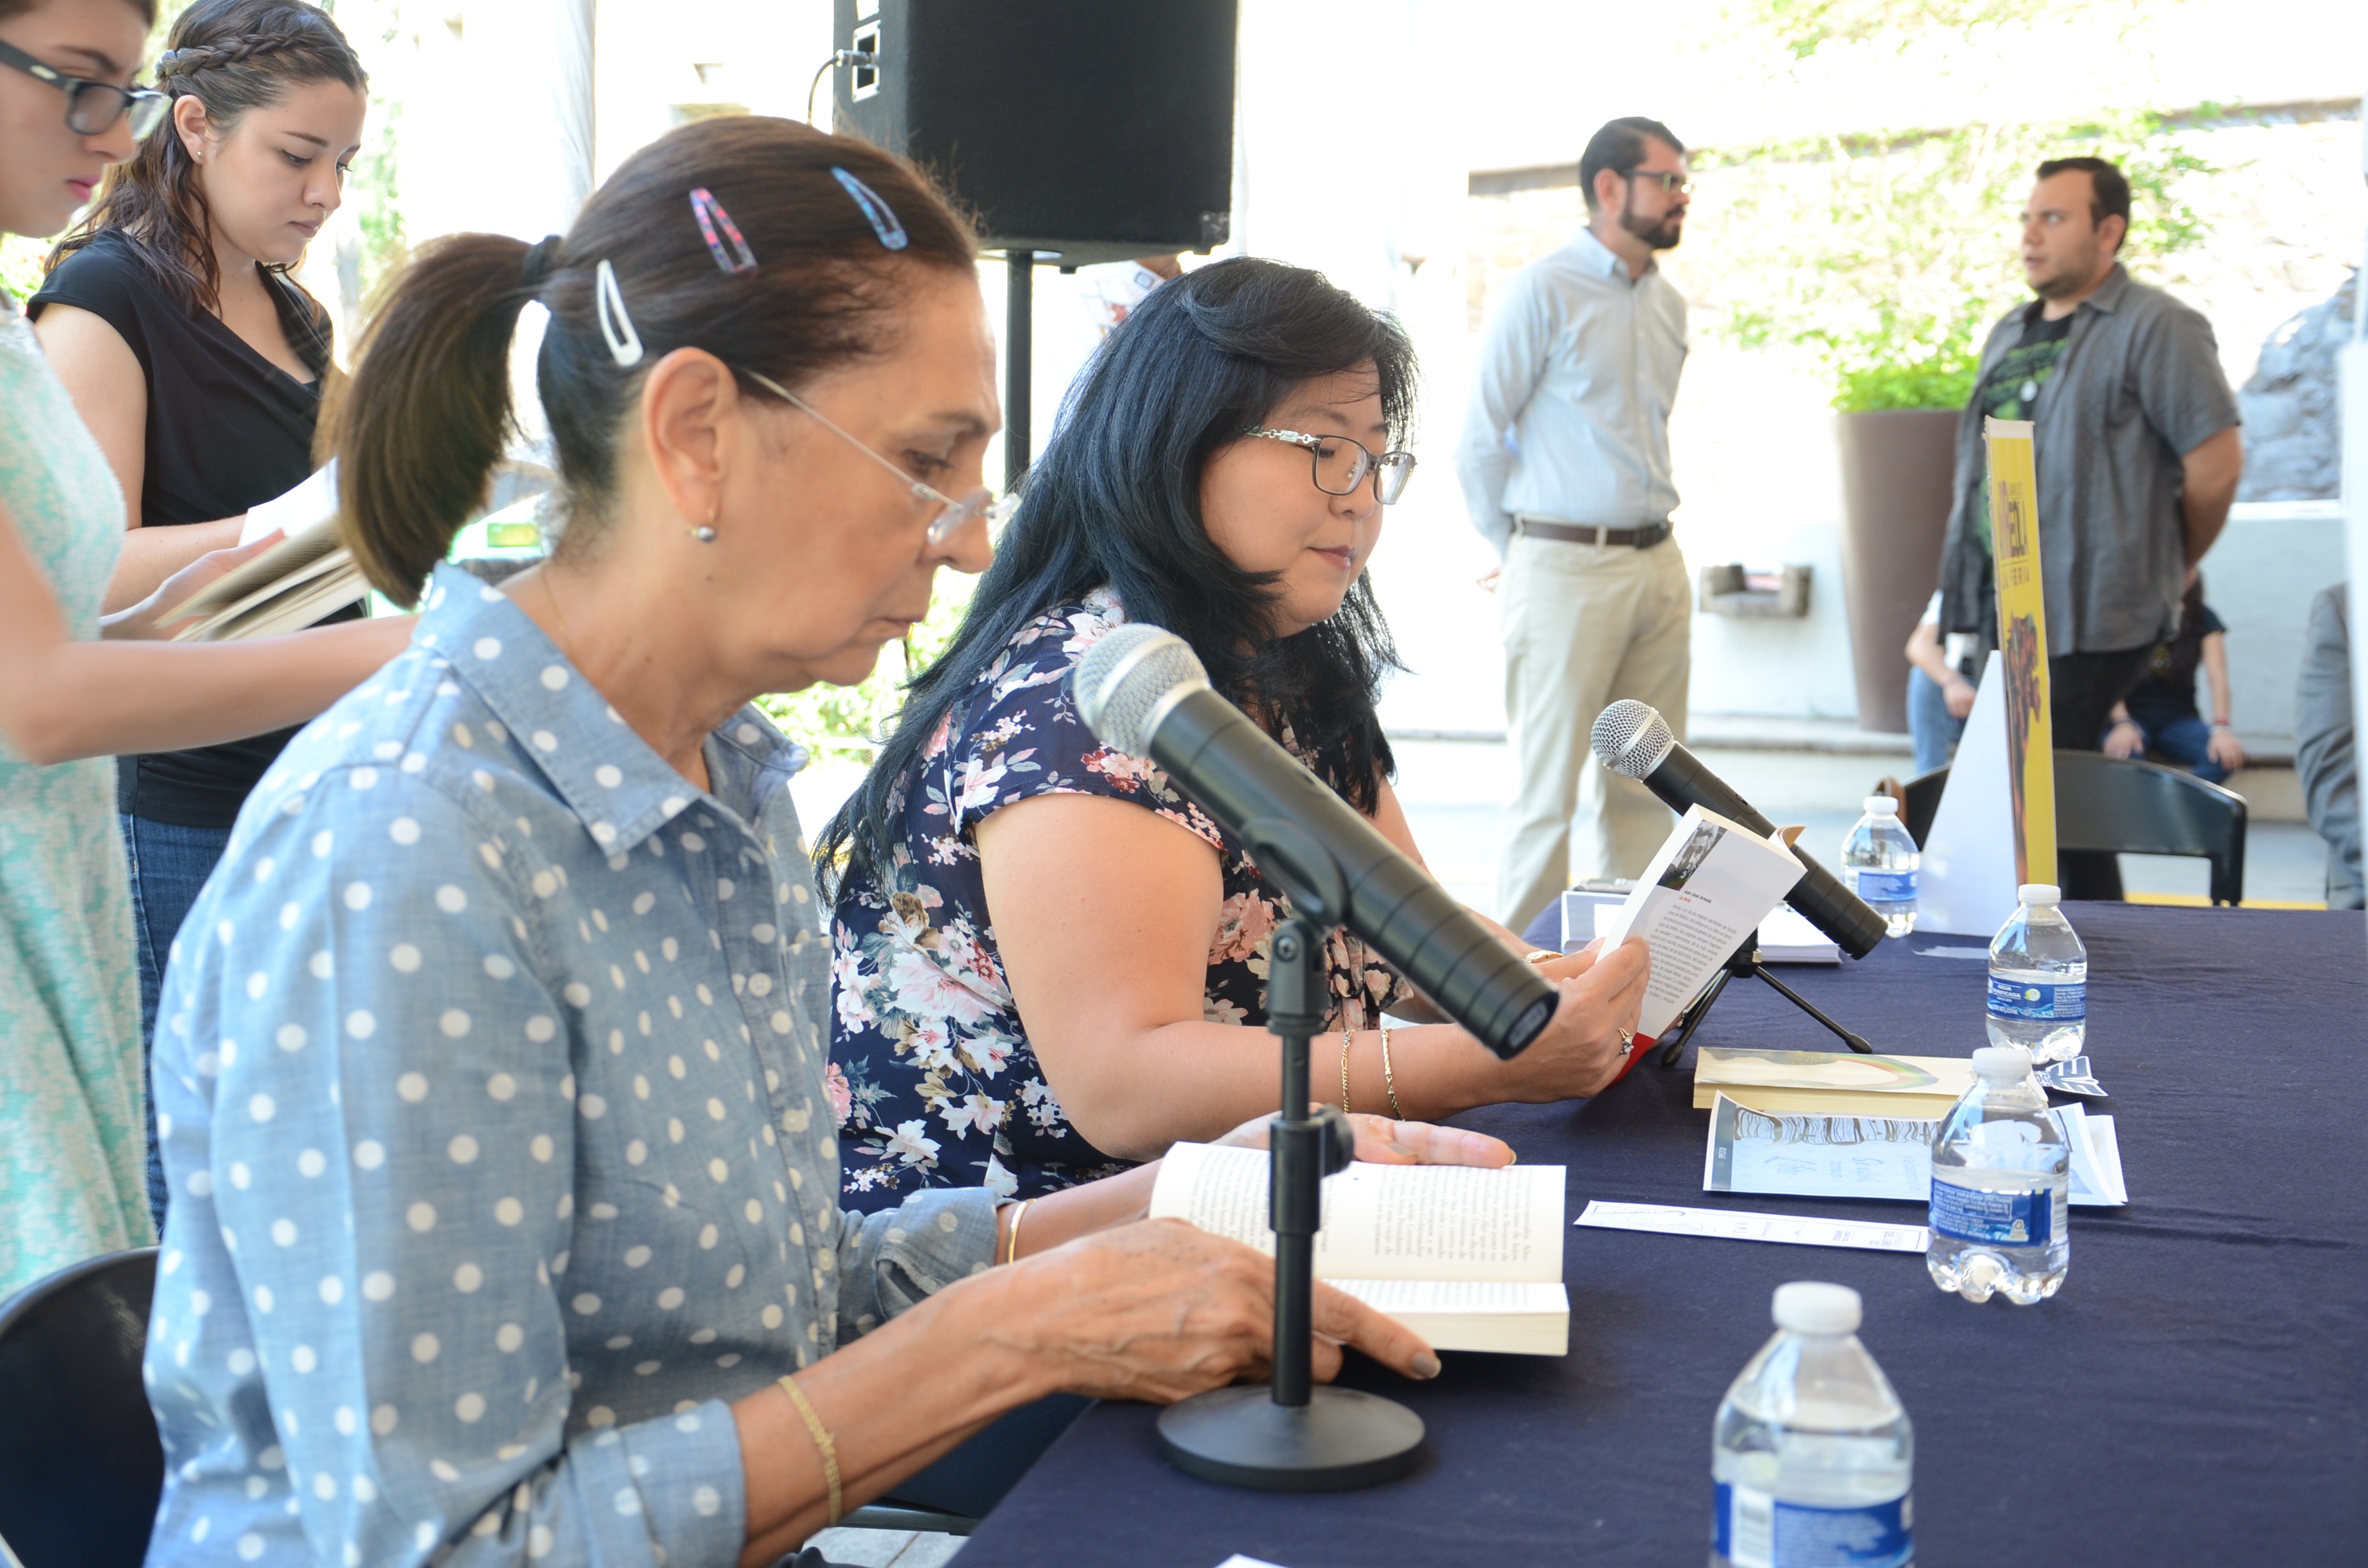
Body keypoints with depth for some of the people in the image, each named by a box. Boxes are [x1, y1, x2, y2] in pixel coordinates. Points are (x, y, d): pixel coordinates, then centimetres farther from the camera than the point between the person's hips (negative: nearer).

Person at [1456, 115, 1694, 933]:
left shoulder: (1668, 304, 14)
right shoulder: (1540, 293, -7)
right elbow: (1480, 437, -6)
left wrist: (1648, 548, 17)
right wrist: (1522, 550, 2)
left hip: (1658, 564, 7)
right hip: (1566, 568, -7)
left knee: (1646, 785, 9)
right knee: (1549, 788, -3)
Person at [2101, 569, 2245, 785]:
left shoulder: (2202, 618, 2)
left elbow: (2217, 676, -10)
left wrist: (2221, 728, -27)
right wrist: (2122, 723, -30)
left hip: (2178, 719, 3)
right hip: (2133, 714, -3)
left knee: (2230, 755, -28)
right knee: (2122, 754, -38)